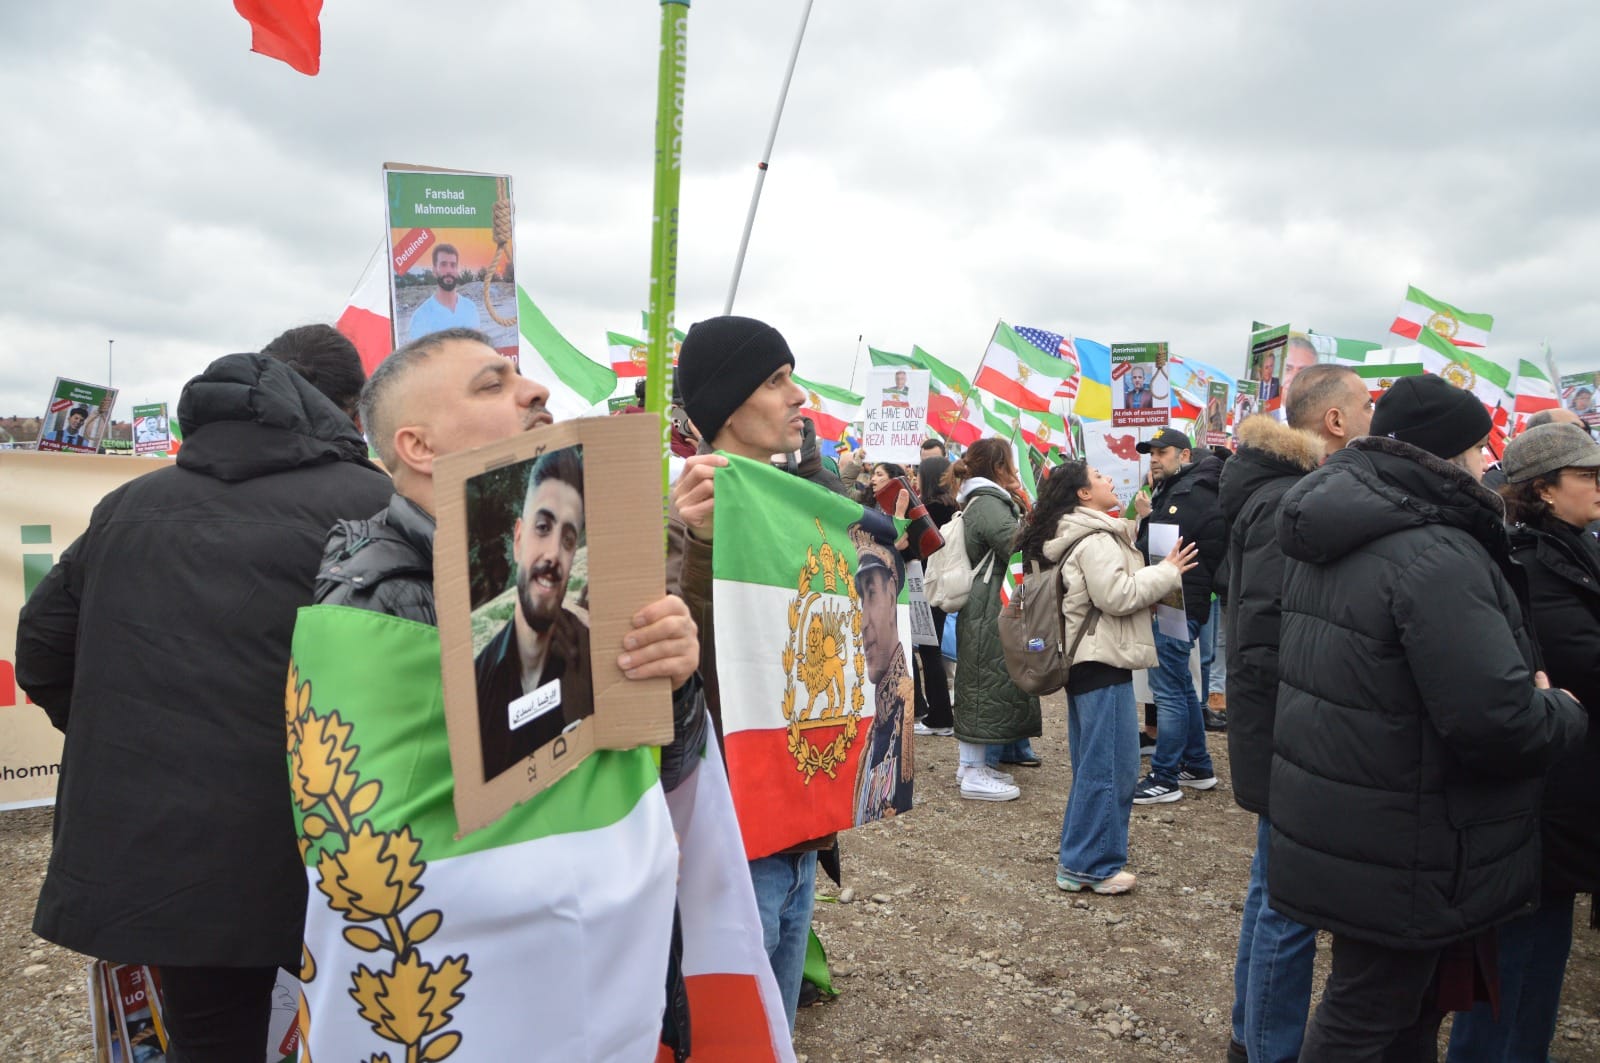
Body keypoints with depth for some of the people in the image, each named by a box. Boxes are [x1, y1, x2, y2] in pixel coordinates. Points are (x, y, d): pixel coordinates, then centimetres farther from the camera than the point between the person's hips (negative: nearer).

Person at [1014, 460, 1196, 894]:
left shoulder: (1074, 537, 17)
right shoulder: (1095, 540, -16)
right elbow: (1117, 595, -22)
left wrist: (1157, 572, 14)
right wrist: (1168, 572, -12)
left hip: (1084, 660, 11)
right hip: (1103, 662, -11)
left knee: (1092, 765, 17)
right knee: (1111, 766, -5)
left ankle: (1076, 859, 24)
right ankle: (1092, 866, 3)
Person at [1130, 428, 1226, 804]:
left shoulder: (1192, 495, -14)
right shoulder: (1173, 491, 19)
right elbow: (1148, 546, 13)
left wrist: (1147, 517, -9)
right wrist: (1147, 518, -2)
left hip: (1179, 605, -11)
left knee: (1169, 690, -7)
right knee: (1181, 688, 17)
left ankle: (1164, 779, -2)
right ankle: (1197, 767, 28)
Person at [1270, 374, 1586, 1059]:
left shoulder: (1329, 545, 8)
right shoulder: (1437, 558, -24)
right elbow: (1498, 720, -29)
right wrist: (1564, 713, -7)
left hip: (1331, 836, 9)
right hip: (1401, 857, -9)